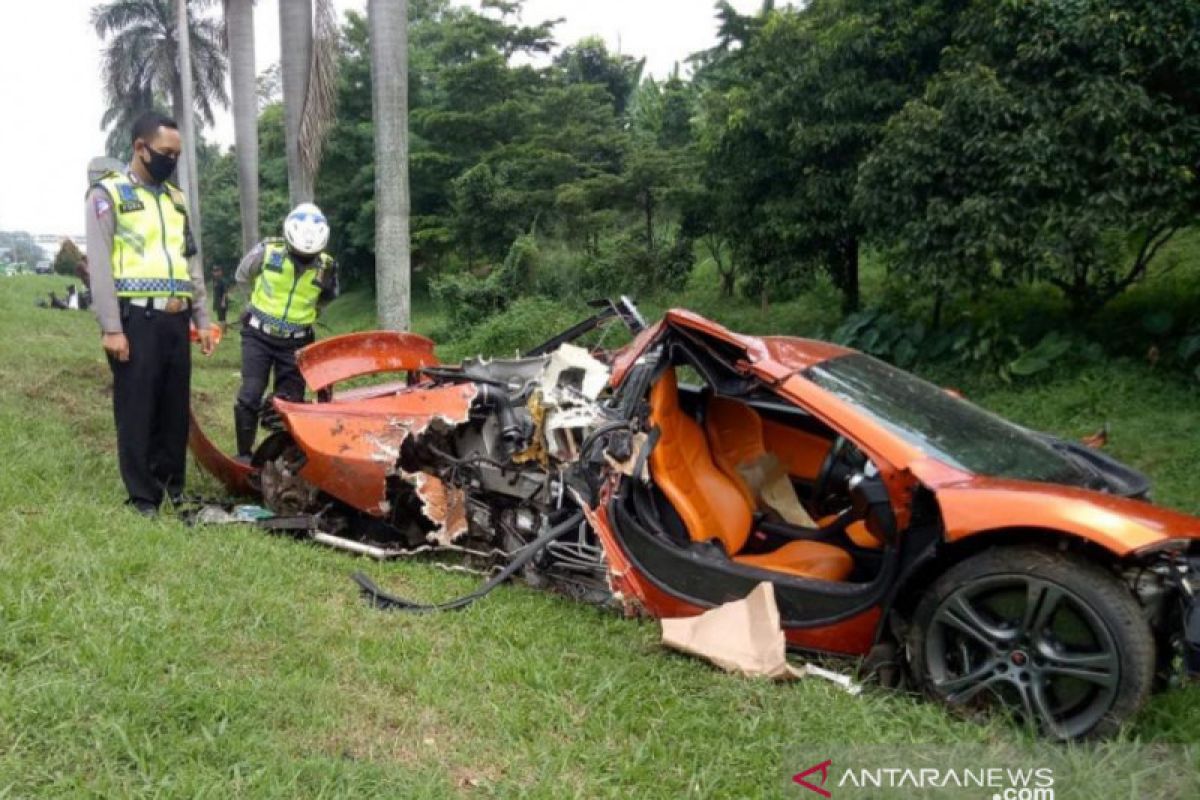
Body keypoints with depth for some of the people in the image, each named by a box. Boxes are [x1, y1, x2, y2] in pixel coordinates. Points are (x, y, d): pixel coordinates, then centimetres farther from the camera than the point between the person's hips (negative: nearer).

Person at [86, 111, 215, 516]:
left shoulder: (176, 198, 18)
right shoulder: (108, 193, -1)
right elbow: (100, 265, -8)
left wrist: (202, 319, 14)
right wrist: (111, 328, -14)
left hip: (175, 320, 6)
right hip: (137, 320, -6)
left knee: (176, 410, 10)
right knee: (137, 413, -1)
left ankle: (173, 488, 21)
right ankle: (144, 499, 7)